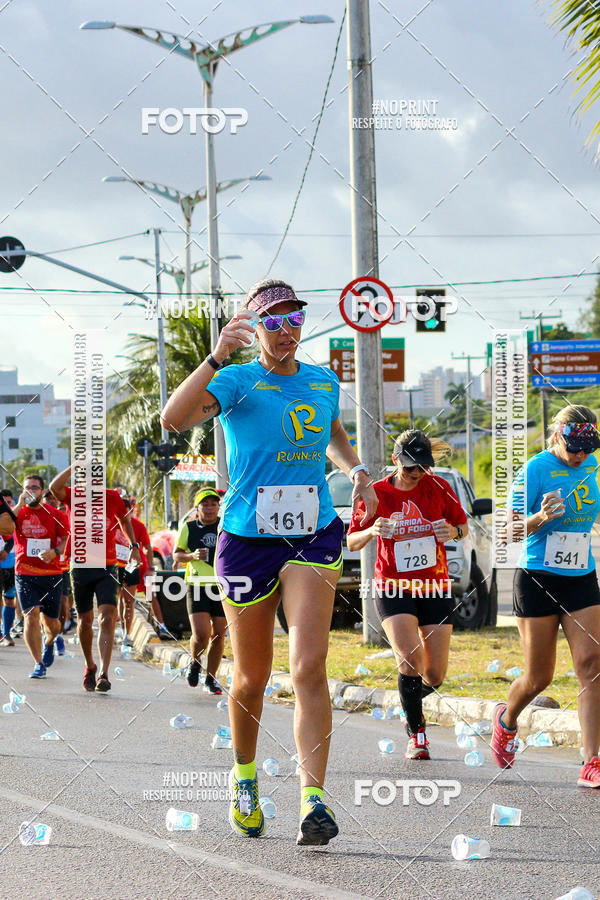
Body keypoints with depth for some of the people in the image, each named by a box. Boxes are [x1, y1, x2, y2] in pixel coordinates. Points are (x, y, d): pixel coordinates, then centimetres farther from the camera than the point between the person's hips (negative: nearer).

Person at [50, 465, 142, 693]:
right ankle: (90, 666, 34)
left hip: (106, 569, 0)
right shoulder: (73, 497, -3)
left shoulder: (113, 498, 3)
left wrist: (133, 546, 15)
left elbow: (124, 519, 23)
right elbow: (55, 487, -24)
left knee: (107, 618, -16)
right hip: (80, 568, 0)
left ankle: (104, 674, -21)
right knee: (85, 621, 10)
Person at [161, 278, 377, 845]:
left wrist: (358, 472, 12)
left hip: (313, 537, 2)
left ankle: (313, 799, -21)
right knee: (251, 677, 8)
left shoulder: (323, 382, 10)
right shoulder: (239, 381, -6)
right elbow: (174, 419, -25)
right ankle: (244, 776, 34)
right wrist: (217, 357, -33)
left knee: (309, 667, -16)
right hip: (248, 539, -2)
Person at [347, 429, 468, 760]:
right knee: (410, 662, -22)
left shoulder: (438, 488, -1)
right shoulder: (376, 493, -5)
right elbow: (351, 543, 0)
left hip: (435, 588, 2)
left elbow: (464, 526, 10)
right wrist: (372, 531, -22)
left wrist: (454, 532, -14)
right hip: (393, 589, -2)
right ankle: (416, 733, -6)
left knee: (435, 675, 3)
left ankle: (412, 702, 37)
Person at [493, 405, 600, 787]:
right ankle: (507, 719, 37)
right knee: (539, 677, 3)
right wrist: (540, 518, -28)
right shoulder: (535, 470, -11)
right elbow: (512, 529, -10)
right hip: (538, 581, -4)